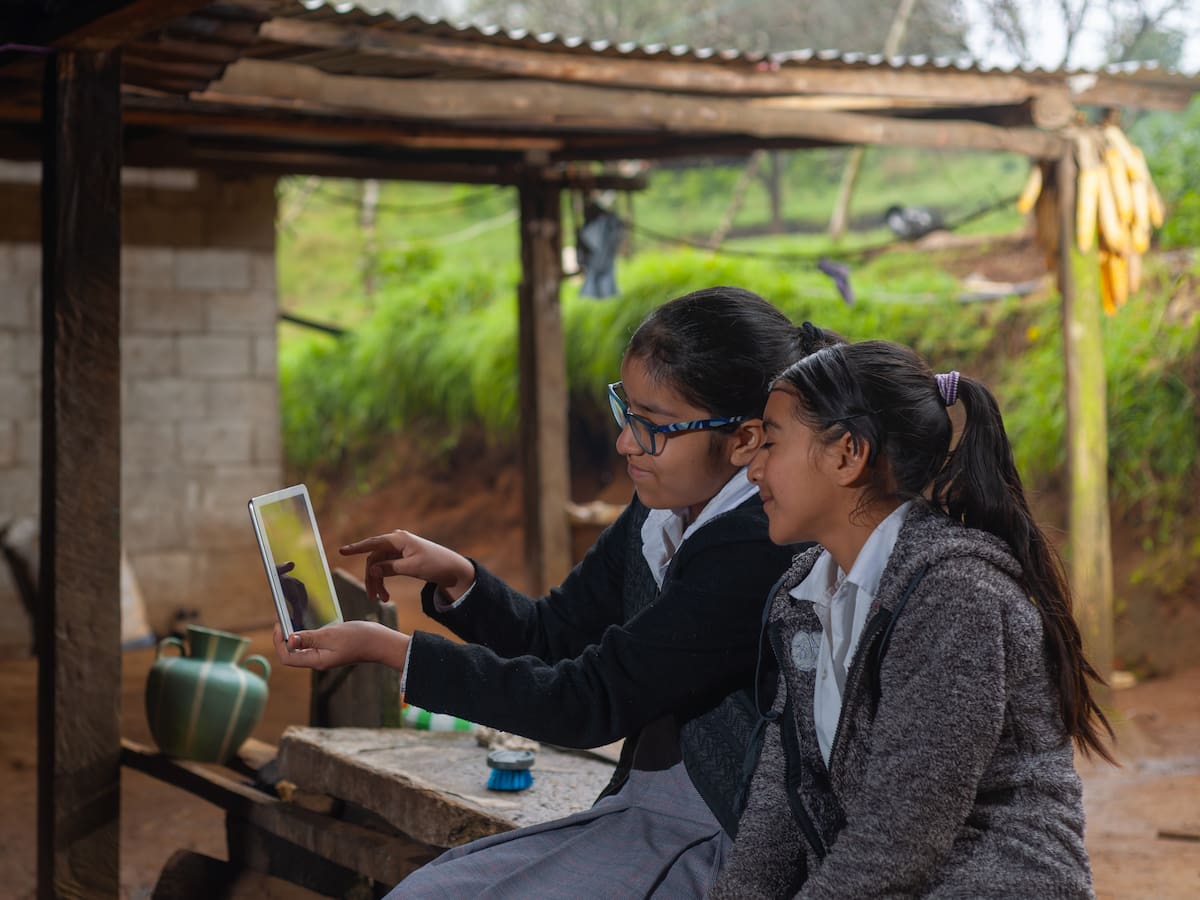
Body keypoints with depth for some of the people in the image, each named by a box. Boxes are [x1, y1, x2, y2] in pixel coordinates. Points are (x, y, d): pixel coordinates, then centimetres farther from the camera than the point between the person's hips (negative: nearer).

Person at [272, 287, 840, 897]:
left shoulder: (761, 550, -24)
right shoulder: (658, 512, 4)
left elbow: (589, 703, -22)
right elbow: (551, 636, 14)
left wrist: (386, 649, -20)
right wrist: (456, 579, -6)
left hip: (720, 847, -8)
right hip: (636, 813, 8)